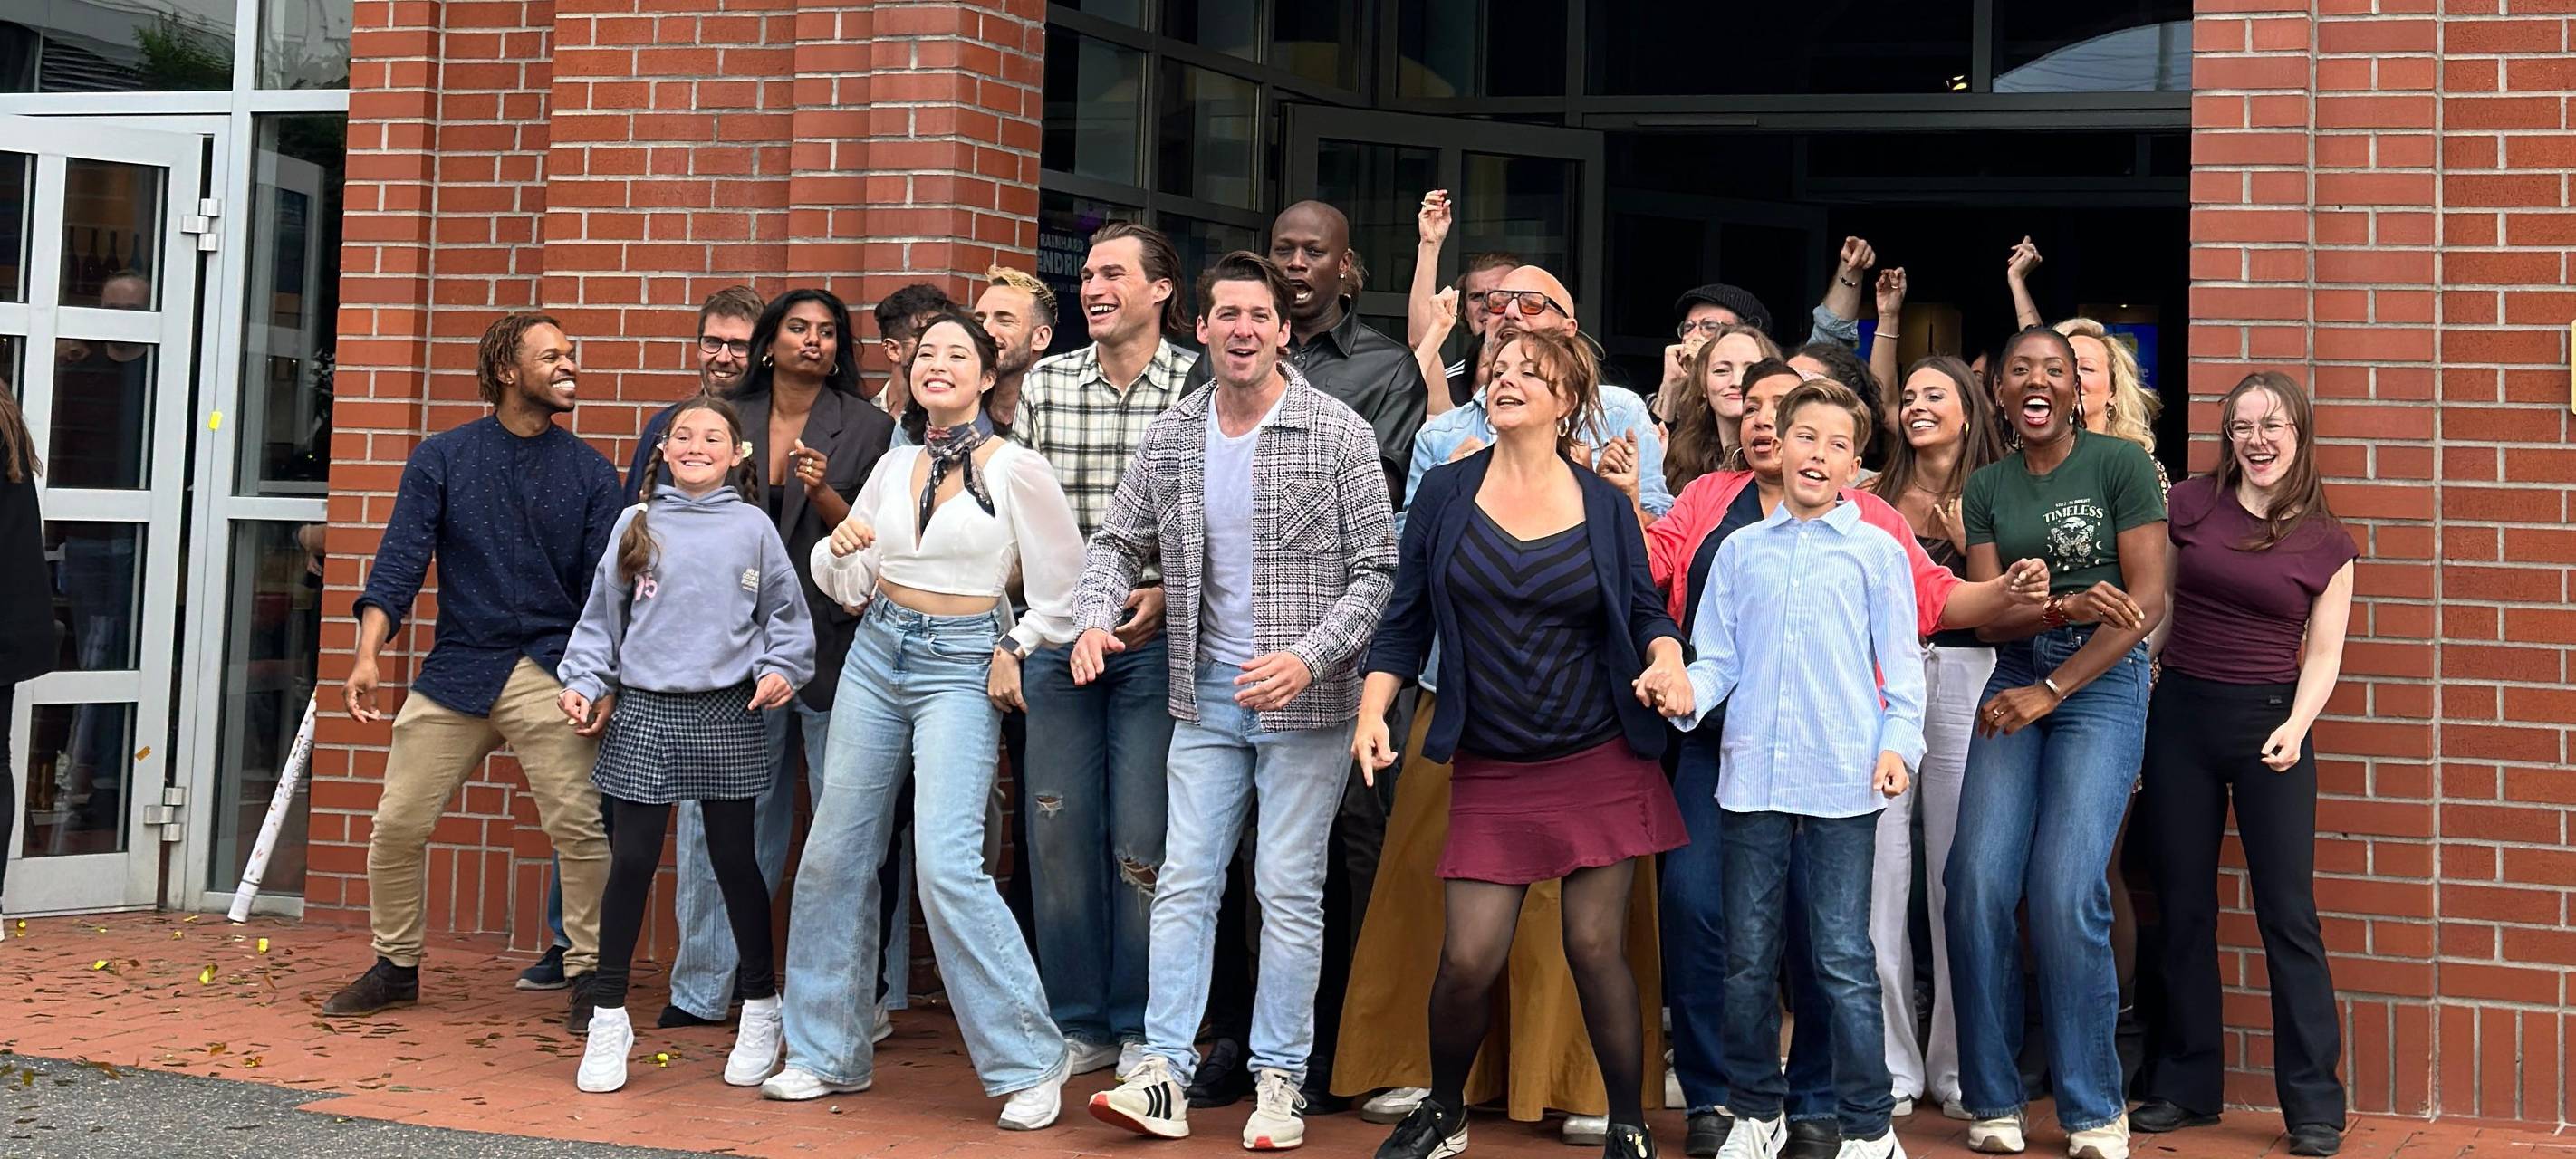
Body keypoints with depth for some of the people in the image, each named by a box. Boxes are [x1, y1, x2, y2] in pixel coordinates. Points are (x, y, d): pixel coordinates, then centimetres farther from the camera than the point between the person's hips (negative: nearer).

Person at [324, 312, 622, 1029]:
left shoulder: (590, 472, 6)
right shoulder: (442, 458, 4)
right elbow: (400, 563, -3)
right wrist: (368, 654, -16)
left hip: (551, 674, -1)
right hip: (457, 668, 1)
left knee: (579, 828, -8)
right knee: (397, 825, 2)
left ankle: (587, 973, 8)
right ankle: (396, 965, 23)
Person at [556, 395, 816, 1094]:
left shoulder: (753, 527, 5)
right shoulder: (637, 525, 7)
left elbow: (785, 613, 8)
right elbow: (603, 615, 9)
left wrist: (780, 669, -7)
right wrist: (583, 681, -1)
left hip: (728, 715, -1)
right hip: (645, 711, 1)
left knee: (734, 860, 6)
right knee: (631, 861, 1)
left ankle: (761, 1009, 21)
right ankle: (608, 1019, 12)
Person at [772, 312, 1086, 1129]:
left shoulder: (1016, 469, -7)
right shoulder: (895, 465, 9)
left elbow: (1068, 586, 0)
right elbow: (846, 582, 14)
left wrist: (1015, 650, -6)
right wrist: (839, 547, -7)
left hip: (961, 665, -6)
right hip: (877, 654, 6)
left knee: (947, 867, -17)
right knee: (834, 855, 7)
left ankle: (1028, 1063, -5)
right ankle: (828, 1052, 21)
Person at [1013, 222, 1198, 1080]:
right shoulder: (1043, 384, 6)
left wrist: (1165, 597, -12)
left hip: (1155, 641, -3)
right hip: (1056, 640, 3)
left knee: (1142, 837, -1)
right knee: (1058, 830, 6)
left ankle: (1142, 1030, 14)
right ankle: (1079, 1025, 18)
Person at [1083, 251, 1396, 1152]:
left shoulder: (1337, 433, -7)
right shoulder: (1172, 436, 5)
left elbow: (1377, 570, -8)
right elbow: (1119, 543, 14)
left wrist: (1310, 657, -20)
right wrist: (1096, 619, -6)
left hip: (1305, 702, -4)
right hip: (1207, 696, 4)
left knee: (1289, 892, 2)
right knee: (1184, 884, 3)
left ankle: (1279, 1079, 12)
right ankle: (1166, 1074, 7)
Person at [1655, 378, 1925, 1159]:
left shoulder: (1875, 552, 6)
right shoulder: (1741, 551, 12)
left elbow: (1901, 667, 4)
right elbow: (1719, 657, 11)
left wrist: (1898, 742, -11)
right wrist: (1687, 692, -9)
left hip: (1843, 781, -3)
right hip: (1753, 775, 3)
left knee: (1843, 961, -1)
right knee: (1748, 959, 9)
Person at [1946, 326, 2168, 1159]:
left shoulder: (2121, 465, -1)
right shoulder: (1985, 488, 11)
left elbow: (2147, 601, -6)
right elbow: (1989, 614, 3)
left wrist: (2052, 690, -11)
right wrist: (2066, 605, -19)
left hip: (2103, 680, -4)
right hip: (2015, 680, 4)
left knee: (2065, 895, -15)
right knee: (1977, 886, -9)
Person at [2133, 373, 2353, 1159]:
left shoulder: (2326, 543, 1)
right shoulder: (2190, 505, 2)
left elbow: (2322, 655, 1)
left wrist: (2295, 726, -16)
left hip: (2270, 719, -2)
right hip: (2180, 713, 2)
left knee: (2287, 912, -3)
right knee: (2183, 908, 8)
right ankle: (2187, 1085, 20)